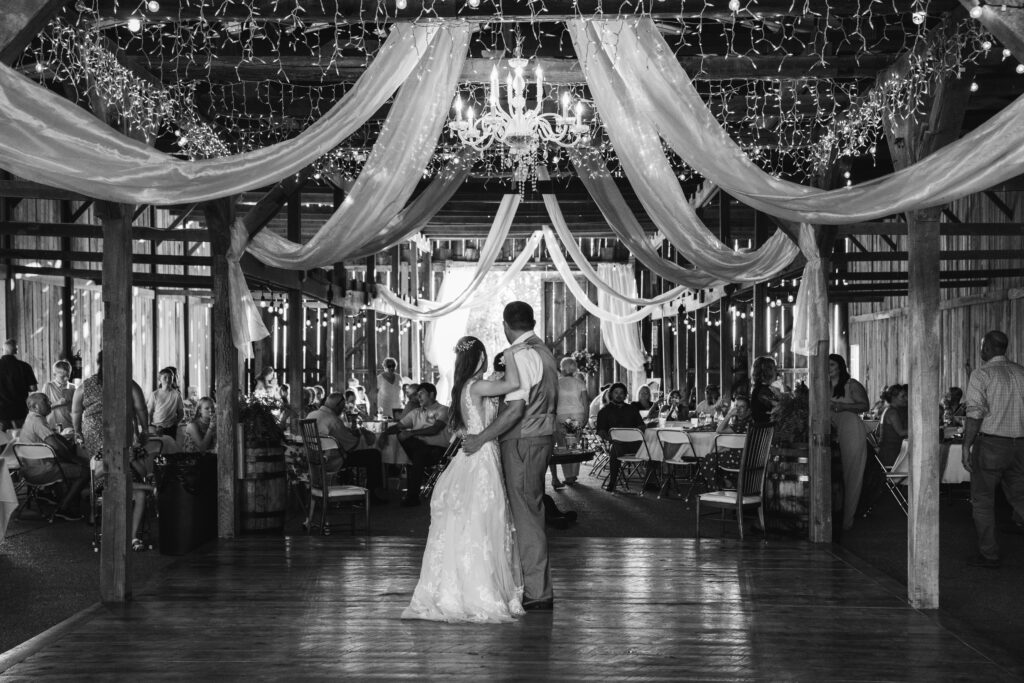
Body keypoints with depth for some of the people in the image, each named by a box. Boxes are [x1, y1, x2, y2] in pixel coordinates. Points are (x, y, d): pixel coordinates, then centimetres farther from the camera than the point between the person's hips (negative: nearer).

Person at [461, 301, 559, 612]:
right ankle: (538, 589, 21)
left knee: (526, 515, -4)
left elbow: (516, 409, -23)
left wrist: (480, 439, -18)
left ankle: (537, 593, 1)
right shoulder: (543, 350, 14)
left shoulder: (519, 355, -17)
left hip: (523, 441, -10)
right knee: (532, 513, 15)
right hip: (541, 436, 10)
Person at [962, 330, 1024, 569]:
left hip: (990, 444, -5)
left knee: (982, 500, 6)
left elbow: (975, 415, -16)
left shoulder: (981, 375, -9)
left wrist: (966, 446, -12)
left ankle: (989, 554, 9)